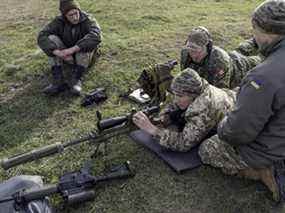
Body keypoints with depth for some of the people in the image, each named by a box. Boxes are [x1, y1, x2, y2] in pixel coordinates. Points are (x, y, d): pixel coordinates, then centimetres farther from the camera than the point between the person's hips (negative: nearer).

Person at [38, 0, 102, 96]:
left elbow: (95, 36, -39)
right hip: (67, 58, 2)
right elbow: (41, 37, -24)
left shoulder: (88, 20, -19)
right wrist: (58, 53, -40)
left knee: (87, 42, -31)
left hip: (85, 57, -2)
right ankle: (58, 81, -32)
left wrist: (72, 49, -44)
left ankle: (75, 79, -34)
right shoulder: (59, 21, -12)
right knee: (51, 38, -22)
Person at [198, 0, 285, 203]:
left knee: (207, 150, 12)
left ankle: (266, 173, 3)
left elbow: (238, 131, -29)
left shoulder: (264, 77, -36)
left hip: (268, 151, -8)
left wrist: (222, 127, -6)